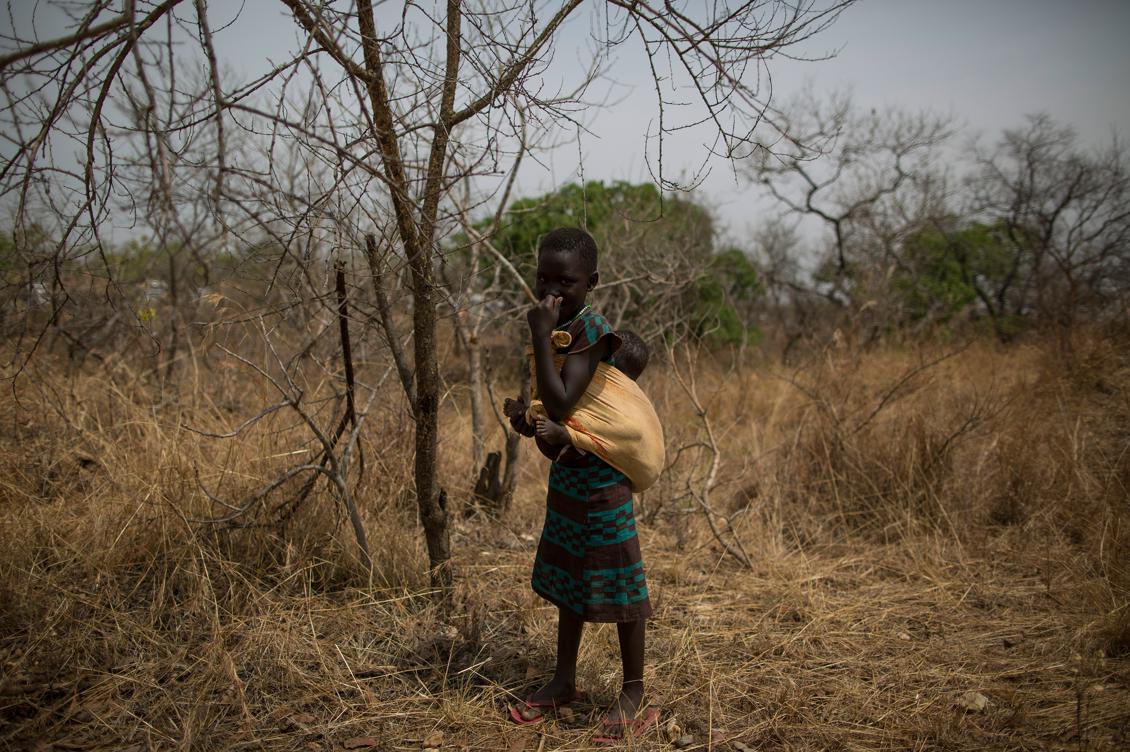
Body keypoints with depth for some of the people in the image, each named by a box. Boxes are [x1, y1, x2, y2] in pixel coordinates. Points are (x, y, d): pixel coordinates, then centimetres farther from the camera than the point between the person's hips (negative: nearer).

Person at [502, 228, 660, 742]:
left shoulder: (590, 328, -20)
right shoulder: (556, 327, 6)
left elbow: (561, 405, -30)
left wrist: (540, 337, -28)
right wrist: (526, 415, -2)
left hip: (600, 473, -9)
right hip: (565, 471, 9)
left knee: (617, 580, 1)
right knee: (566, 576, 18)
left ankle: (634, 695, 16)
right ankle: (564, 681, 34)